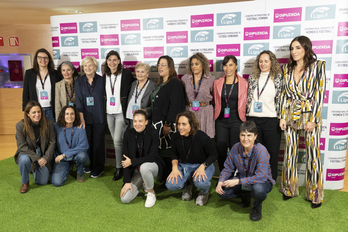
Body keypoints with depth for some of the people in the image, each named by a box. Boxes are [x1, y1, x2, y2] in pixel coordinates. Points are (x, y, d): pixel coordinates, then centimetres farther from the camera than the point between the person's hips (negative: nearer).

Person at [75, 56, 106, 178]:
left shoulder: (101, 80, 1)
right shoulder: (79, 81, 3)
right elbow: (78, 100, -3)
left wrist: (104, 114, -3)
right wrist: (81, 118, -10)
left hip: (99, 117, -1)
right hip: (85, 116, 1)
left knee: (98, 141, 2)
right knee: (87, 141, 7)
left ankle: (99, 167, 15)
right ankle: (89, 164, 25)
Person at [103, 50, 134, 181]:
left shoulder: (126, 74, -5)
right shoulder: (105, 76, 11)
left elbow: (129, 93, -4)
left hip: (121, 113, -5)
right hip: (109, 113, 6)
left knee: (117, 140, -9)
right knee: (115, 141, 11)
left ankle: (119, 168, 4)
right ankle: (122, 164, 23)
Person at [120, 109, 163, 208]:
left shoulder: (153, 133, -18)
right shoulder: (128, 134, -9)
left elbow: (152, 157, -21)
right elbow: (125, 159, -8)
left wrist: (132, 161, -20)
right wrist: (127, 181, -12)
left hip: (152, 165, -3)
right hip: (135, 170, 3)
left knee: (144, 167, -39)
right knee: (124, 199, -12)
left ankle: (151, 192, -10)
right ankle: (141, 183, 17)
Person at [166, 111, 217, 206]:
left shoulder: (202, 137, -22)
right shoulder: (176, 137, -10)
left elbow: (214, 154, -10)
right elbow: (174, 154, 7)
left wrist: (202, 166, -25)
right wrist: (175, 168, -11)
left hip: (203, 165, -3)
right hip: (184, 165, 4)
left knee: (201, 182, -37)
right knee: (171, 185, -21)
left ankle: (204, 192, 5)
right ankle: (187, 185, 16)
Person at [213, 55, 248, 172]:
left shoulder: (243, 83, 2)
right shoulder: (217, 83, 9)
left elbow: (244, 104, 8)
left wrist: (243, 118, 6)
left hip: (236, 120, -2)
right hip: (221, 121, 2)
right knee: (221, 150, 1)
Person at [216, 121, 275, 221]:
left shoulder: (261, 151, -28)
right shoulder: (236, 148, -13)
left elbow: (261, 176, -33)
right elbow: (228, 168, -3)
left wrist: (238, 181, -37)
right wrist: (221, 181, -22)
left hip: (263, 180, -4)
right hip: (242, 179, 5)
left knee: (258, 189, -40)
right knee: (222, 191, -15)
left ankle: (257, 205, 0)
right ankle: (245, 195, 16)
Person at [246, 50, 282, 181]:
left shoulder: (278, 78, 3)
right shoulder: (252, 77, 10)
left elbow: (281, 98, 3)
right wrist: (246, 115, 11)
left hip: (271, 120, -2)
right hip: (253, 119, 2)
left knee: (272, 151, 4)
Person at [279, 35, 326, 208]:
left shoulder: (318, 66, -2)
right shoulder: (287, 69, 10)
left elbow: (320, 94, -7)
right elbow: (284, 94, 9)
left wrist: (313, 119, -13)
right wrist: (282, 117, 3)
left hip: (310, 116, -3)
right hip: (290, 116, 4)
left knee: (313, 155, 2)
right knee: (290, 153, 9)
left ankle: (315, 194, 18)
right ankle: (289, 189, 24)